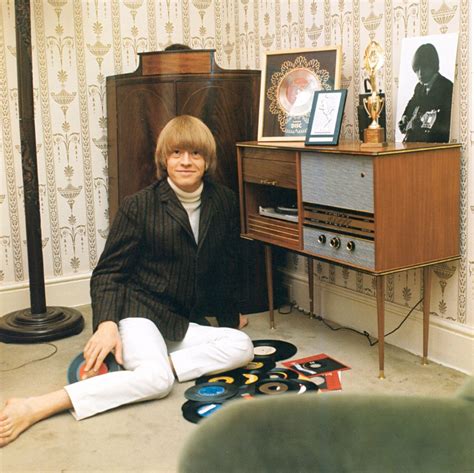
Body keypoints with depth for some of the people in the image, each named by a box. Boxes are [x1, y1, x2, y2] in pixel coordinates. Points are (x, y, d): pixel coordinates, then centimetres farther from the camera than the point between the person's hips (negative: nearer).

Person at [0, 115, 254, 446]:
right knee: (157, 379, -34)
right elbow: (108, 272, -5)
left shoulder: (225, 202, 5)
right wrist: (106, 325, -21)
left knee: (242, 346, -20)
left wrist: (230, 316, 23)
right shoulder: (139, 206, -5)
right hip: (138, 310, -5)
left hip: (182, 323, 5)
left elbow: (228, 267, 17)